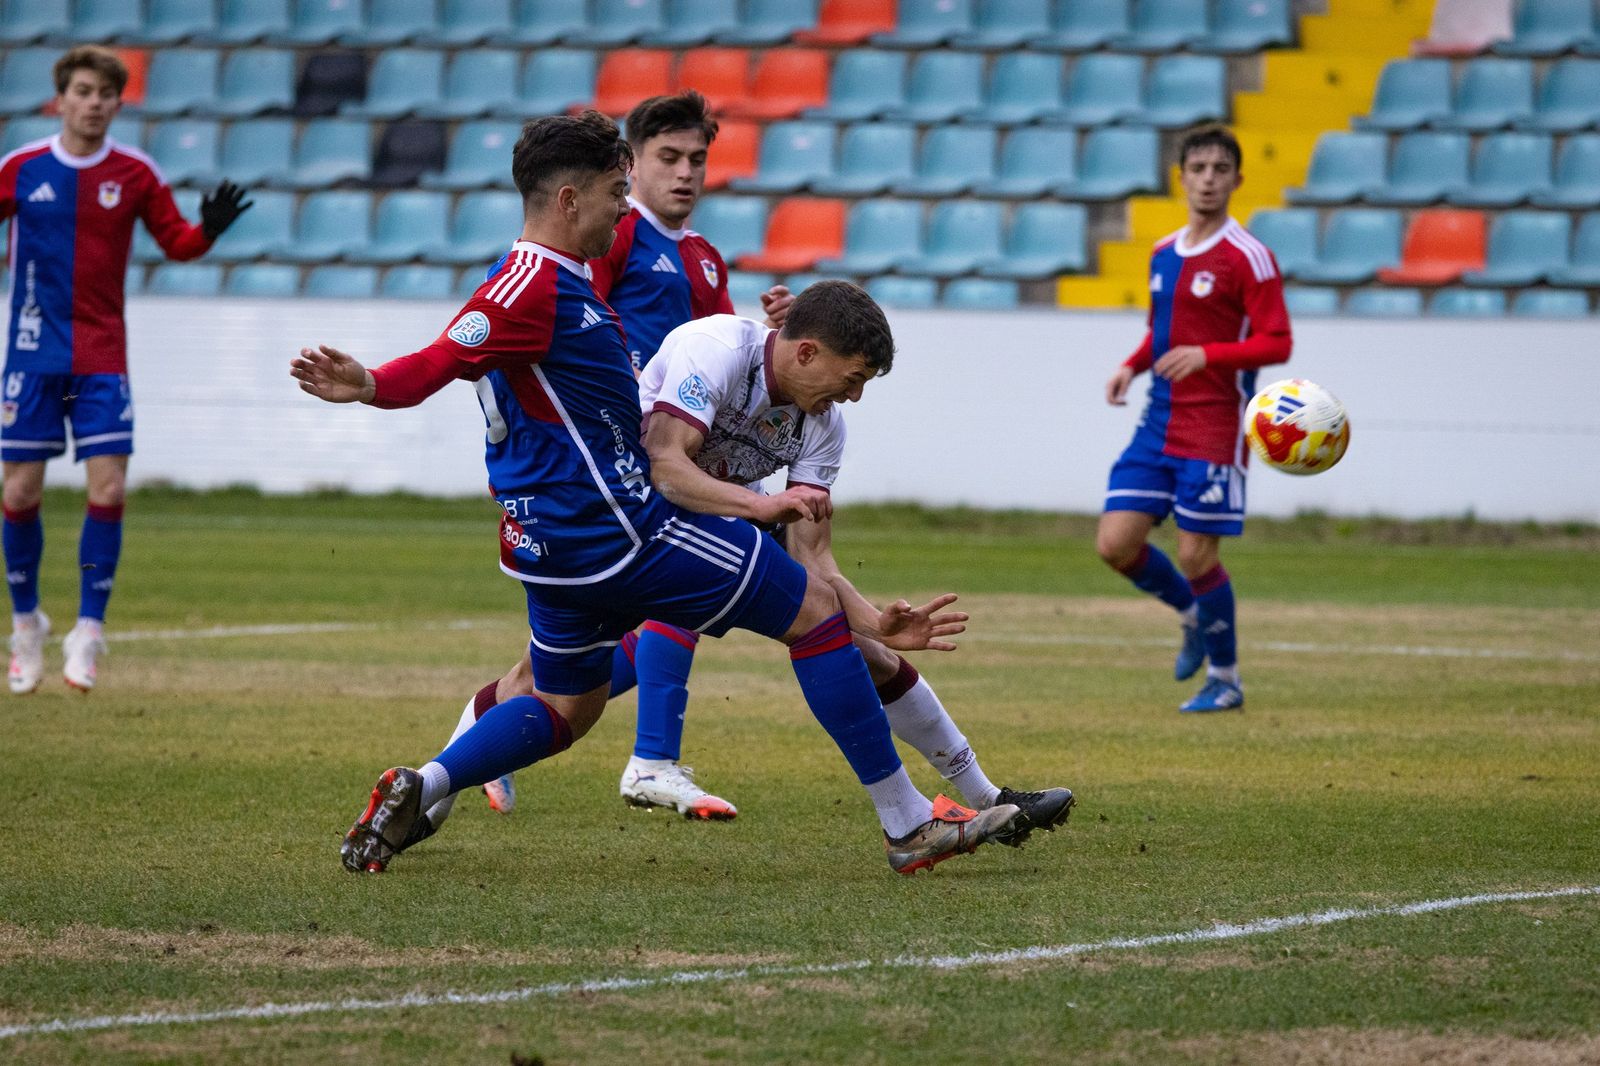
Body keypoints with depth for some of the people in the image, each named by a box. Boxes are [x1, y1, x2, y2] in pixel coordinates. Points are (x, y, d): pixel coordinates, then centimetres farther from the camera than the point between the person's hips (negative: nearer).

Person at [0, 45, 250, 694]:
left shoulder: (136, 175, 0)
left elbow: (176, 243, 7)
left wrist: (208, 229, -13)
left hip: (102, 360, 0)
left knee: (108, 490, -10)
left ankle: (88, 633, 0)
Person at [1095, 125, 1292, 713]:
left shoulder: (1247, 257, -9)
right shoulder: (1163, 254, 13)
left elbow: (1276, 344, -12)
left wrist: (1206, 356, -24)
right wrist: (1131, 367, 6)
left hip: (1214, 430, -7)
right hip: (1159, 423, 7)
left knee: (1196, 555, -5)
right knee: (1116, 543, -1)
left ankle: (1224, 680, 13)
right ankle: (1193, 616, 25)